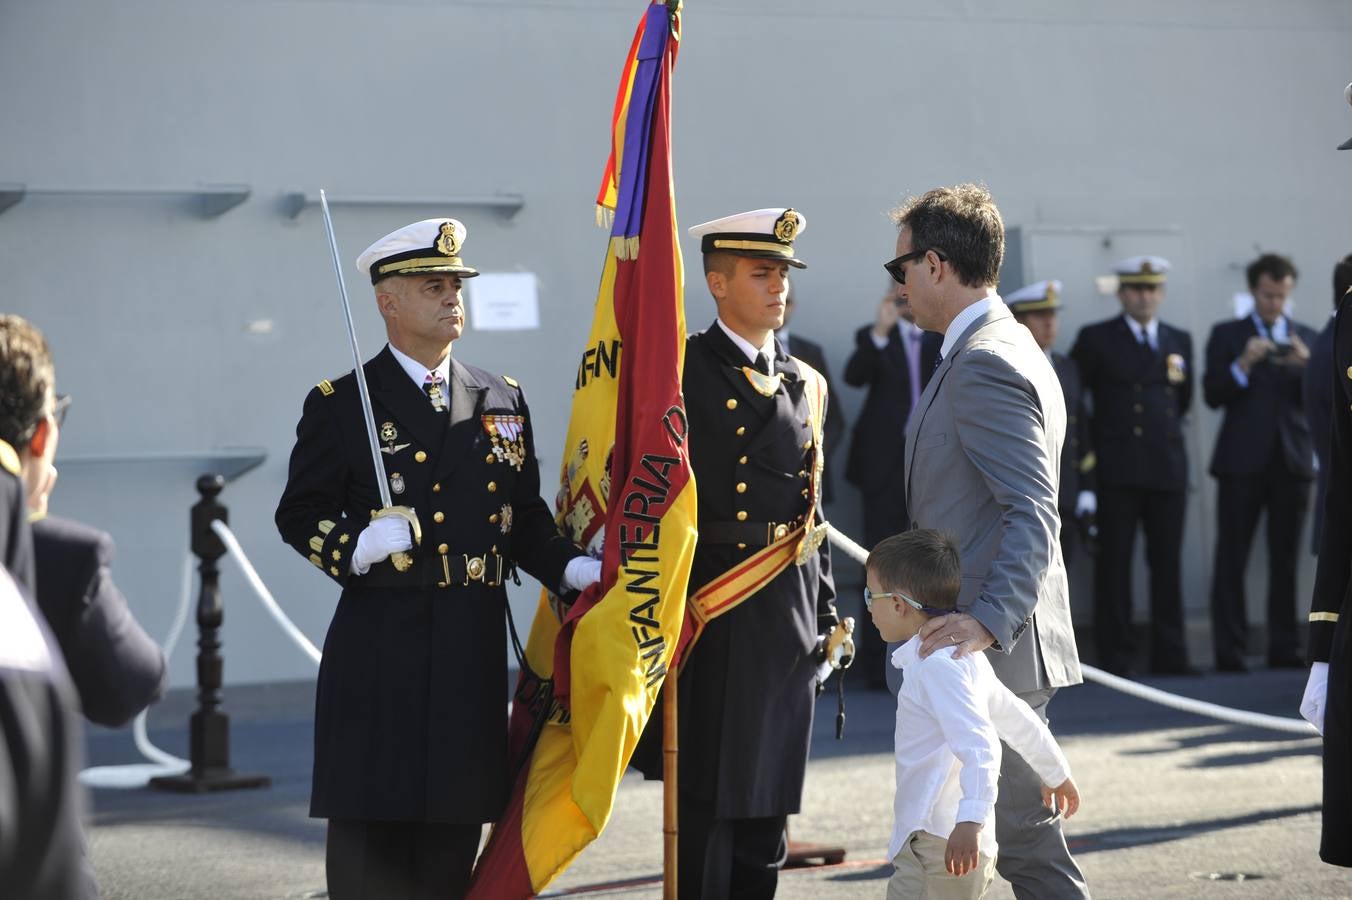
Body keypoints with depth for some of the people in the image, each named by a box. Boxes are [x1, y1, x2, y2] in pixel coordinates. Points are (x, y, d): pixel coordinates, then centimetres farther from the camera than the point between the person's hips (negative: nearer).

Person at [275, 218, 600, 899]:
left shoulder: (502, 401, 14)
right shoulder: (341, 405, 0)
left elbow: (525, 517, 14)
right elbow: (299, 515, -1)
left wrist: (573, 568, -3)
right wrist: (358, 547, -20)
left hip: (473, 646, 4)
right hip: (381, 646, -4)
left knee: (455, 824, 7)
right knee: (372, 829, -3)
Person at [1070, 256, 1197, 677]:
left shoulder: (1179, 340, 14)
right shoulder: (1096, 339, 2)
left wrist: (1166, 429, 12)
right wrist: (1096, 443, 2)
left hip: (1168, 467, 4)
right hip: (1118, 469, -4)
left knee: (1167, 563, 4)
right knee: (1114, 563, -2)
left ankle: (1169, 654, 7)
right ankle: (1116, 654, 0)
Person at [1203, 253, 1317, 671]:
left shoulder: (1306, 337, 13)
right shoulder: (1227, 335, 7)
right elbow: (1212, 395, -3)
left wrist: (1307, 365, -14)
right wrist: (1243, 364, -17)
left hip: (1292, 460, 2)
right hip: (1243, 462, -2)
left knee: (1285, 559, 3)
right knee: (1231, 560, -4)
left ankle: (1284, 649, 6)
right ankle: (1230, 652, -4)